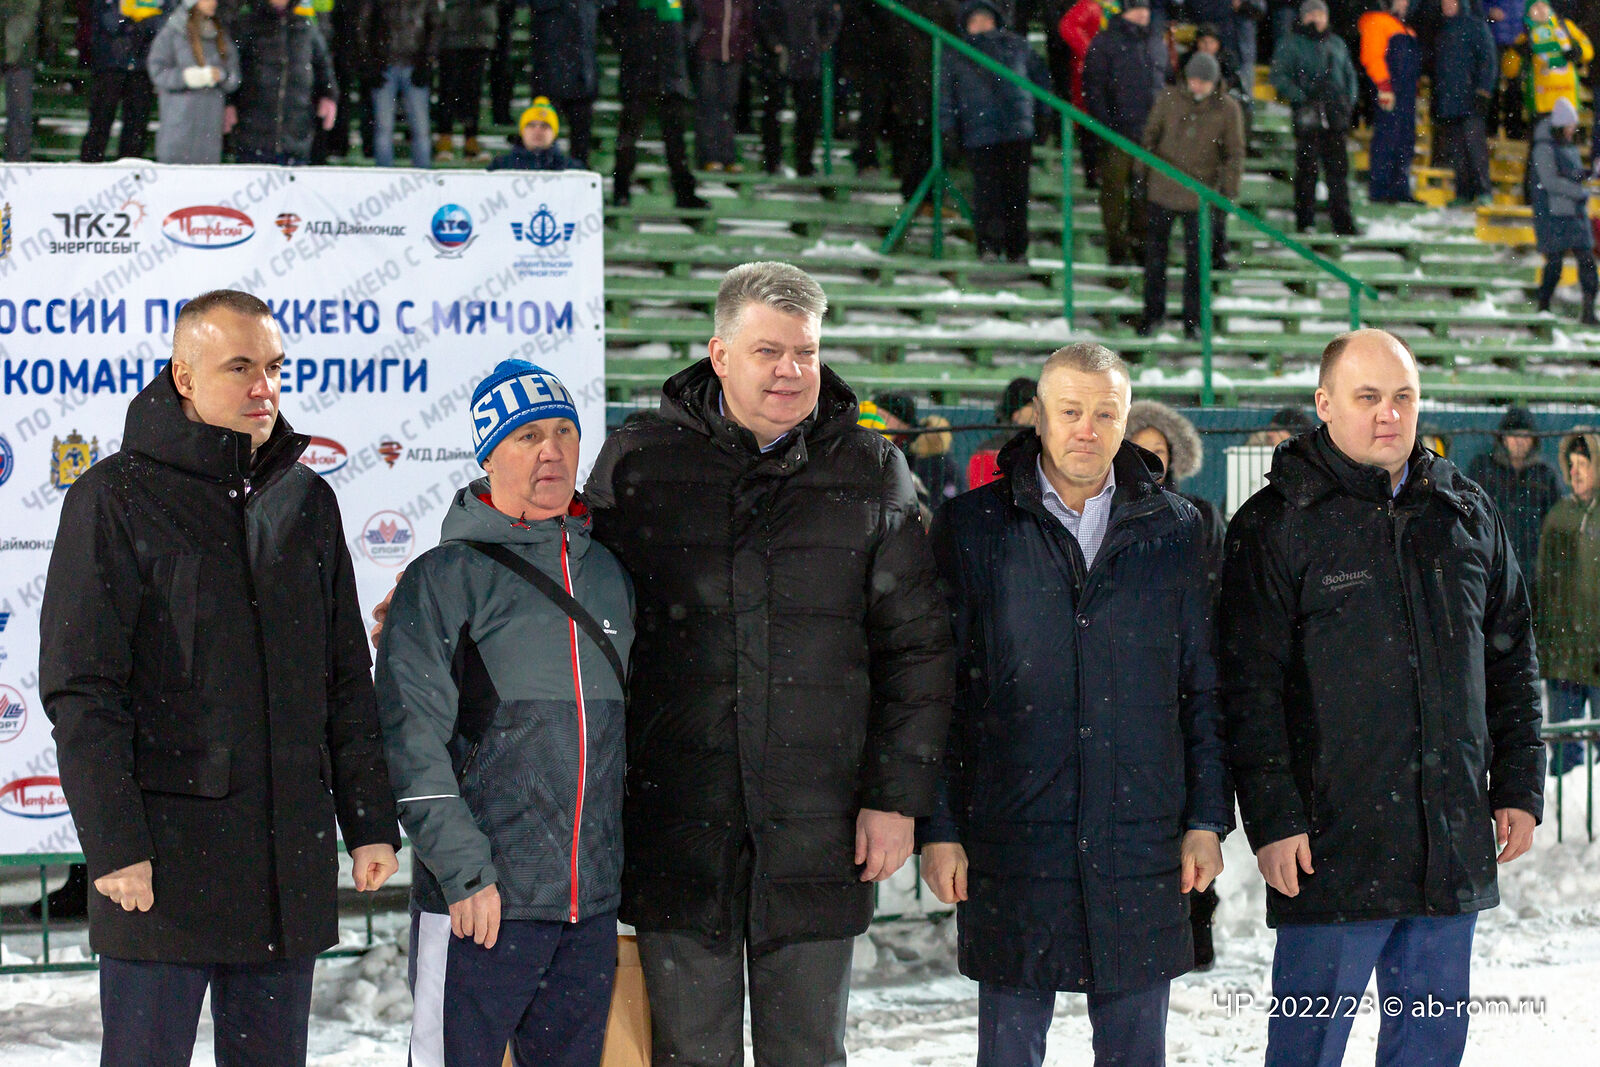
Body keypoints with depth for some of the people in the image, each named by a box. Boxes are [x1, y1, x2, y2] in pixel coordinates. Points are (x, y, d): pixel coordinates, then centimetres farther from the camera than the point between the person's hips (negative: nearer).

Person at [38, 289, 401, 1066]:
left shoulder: (306, 501, 13)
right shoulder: (119, 497, -3)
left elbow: (347, 681, 17)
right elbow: (81, 690, -8)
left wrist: (370, 824, 11)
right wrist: (114, 843, -15)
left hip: (290, 858, 5)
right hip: (165, 857, -5)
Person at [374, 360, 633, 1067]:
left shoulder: (609, 576, 14)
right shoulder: (444, 579, -3)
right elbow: (413, 745, -9)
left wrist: (633, 872, 19)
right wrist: (466, 872, -15)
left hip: (593, 904, 5)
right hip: (480, 903, -5)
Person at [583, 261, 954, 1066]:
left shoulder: (871, 474, 5)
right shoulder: (637, 464, 3)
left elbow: (915, 650, 5)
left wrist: (897, 796, -2)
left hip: (817, 830, 1)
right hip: (675, 829, -1)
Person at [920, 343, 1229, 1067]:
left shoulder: (1174, 530, 8)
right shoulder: (972, 527, 3)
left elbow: (1204, 689, 10)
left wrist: (1206, 819, 4)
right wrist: (937, 827, -3)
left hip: (1140, 843, 1)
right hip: (1009, 841, -1)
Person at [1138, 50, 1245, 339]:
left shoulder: (1227, 109, -6)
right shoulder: (1169, 99, -2)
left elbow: (1235, 153, 0)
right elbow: (1150, 135, 9)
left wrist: (1230, 192, -7)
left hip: (1200, 197, -2)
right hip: (1163, 190, 2)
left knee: (1196, 259, 4)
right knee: (1155, 253, 9)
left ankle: (1192, 318, 16)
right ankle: (1153, 312, 24)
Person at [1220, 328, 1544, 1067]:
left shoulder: (1467, 515, 12)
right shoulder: (1276, 526, -3)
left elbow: (1511, 661, 18)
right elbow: (1249, 689, -6)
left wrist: (1519, 787, 12)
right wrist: (1272, 819, -12)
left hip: (1453, 850, 5)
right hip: (1330, 847, -5)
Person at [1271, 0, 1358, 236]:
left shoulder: (1336, 43, 18)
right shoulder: (1291, 44, 3)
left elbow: (1349, 73, 26)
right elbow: (1279, 76, -3)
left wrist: (1348, 100, 10)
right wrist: (1300, 98, -14)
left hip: (1335, 117, 4)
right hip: (1308, 116, -4)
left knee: (1339, 169, 3)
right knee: (1307, 170, -4)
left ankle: (1343, 223, 5)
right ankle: (1304, 222, 2)